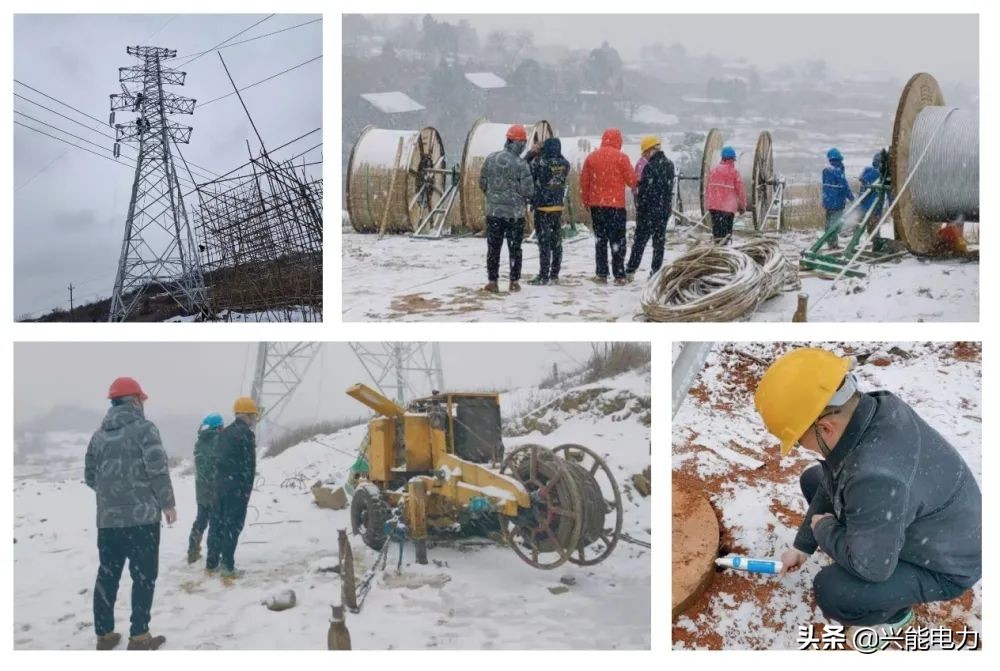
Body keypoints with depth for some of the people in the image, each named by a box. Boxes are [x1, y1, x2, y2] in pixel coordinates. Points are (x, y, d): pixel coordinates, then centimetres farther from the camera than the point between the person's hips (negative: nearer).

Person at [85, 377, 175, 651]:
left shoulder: (99, 434, 11)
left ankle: (104, 634, 16)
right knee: (144, 576, 2)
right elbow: (157, 468, -15)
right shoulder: (143, 427, -7)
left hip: (108, 518, 6)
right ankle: (139, 636, 2)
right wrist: (167, 502, -6)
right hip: (142, 515, -6)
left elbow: (90, 476, 16)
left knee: (107, 575, 11)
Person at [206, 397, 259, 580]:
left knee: (217, 522, 13)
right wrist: (248, 489, -9)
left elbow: (218, 459, 14)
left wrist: (220, 481, 15)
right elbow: (249, 464, -14)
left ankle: (211, 563, 18)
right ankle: (228, 566, -5)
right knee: (233, 525, -5)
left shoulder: (225, 432, 14)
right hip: (237, 486, -8)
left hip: (221, 484, 8)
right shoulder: (246, 434, -11)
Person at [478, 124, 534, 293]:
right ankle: (514, 282, 13)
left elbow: (482, 183, 5)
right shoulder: (521, 164, -14)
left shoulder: (491, 159, -3)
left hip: (493, 211, 3)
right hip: (515, 212, -3)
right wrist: (524, 198, 11)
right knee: (515, 248, 9)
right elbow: (528, 190, -12)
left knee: (493, 248, 10)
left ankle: (492, 281, 9)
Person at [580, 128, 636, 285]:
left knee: (600, 239, 11)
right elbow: (632, 181, -4)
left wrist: (585, 200, 18)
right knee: (617, 241, 1)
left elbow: (584, 181, 8)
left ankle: (601, 274, 9)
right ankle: (619, 275, 0)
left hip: (596, 204, 4)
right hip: (616, 204, -4)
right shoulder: (621, 157, -8)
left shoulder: (591, 157, 4)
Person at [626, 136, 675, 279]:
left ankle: (630, 271, 1)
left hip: (649, 209, -6)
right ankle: (656, 271, 7)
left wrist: (639, 208, -8)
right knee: (659, 240, 9)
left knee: (640, 240, 0)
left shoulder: (649, 166, -16)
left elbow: (643, 190, -15)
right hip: (665, 209, 6)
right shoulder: (669, 165, 8)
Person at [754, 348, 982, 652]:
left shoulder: (877, 475, -44)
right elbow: (832, 484, 3)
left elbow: (871, 565, -31)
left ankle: (894, 614, 6)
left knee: (831, 592, -26)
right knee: (813, 480, 12)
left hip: (941, 564, -8)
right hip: (913, 524, 9)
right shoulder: (869, 410, -15)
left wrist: (824, 529, -12)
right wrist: (803, 545, 13)